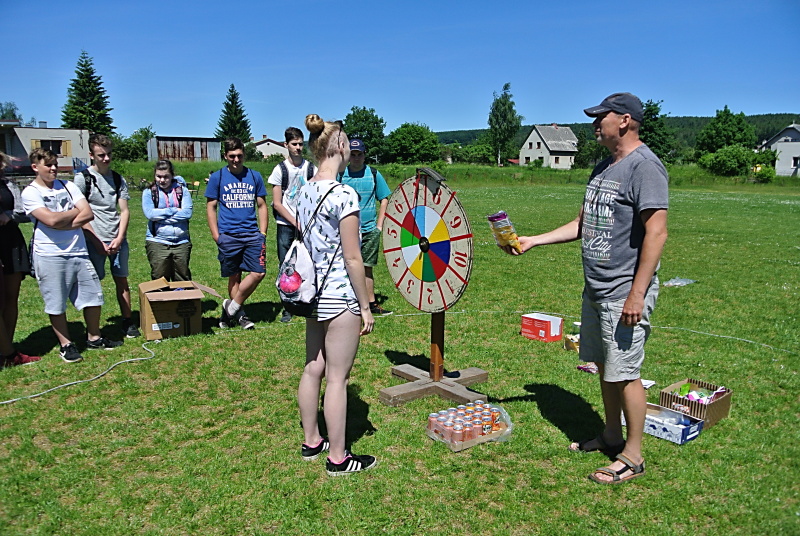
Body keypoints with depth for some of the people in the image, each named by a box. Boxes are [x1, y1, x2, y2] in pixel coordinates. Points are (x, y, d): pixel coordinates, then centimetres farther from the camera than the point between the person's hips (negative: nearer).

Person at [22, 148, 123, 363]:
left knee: (93, 297, 9)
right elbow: (51, 220, -19)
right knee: (56, 304, 5)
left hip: (78, 252, 5)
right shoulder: (30, 193, -5)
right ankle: (66, 345, 20)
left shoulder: (68, 186, 8)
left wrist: (62, 224, -14)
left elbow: (88, 214, -3)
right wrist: (76, 211, -4)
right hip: (50, 256, -4)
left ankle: (94, 338, 26)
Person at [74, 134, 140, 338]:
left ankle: (128, 321, 17)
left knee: (122, 281, 8)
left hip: (118, 240, 4)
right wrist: (98, 242, -10)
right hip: (94, 241, -3)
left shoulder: (118, 179, 9)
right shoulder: (83, 178, -2)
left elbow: (124, 211, 7)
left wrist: (119, 238, -6)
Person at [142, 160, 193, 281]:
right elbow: (149, 214, -10)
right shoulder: (149, 192, 5)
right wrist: (173, 210, -8)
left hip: (181, 242, 1)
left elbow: (187, 212, -8)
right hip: (157, 242, -1)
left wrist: (160, 215, -9)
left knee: (183, 280, 8)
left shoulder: (181, 189, 6)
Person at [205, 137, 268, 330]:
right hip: (228, 236, -1)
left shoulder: (254, 176, 8)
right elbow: (211, 207, 5)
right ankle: (239, 314, 23)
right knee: (234, 277, 7)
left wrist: (263, 233, 4)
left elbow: (261, 206, 12)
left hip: (252, 234, 2)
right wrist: (216, 235, -3)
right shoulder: (217, 177, 3)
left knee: (259, 272, -8)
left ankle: (232, 306, 9)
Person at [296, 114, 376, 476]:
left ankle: (311, 441, 33)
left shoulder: (303, 192, 6)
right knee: (337, 378, 2)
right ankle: (337, 458, 16)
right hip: (340, 296, -8)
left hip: (313, 292, 8)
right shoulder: (344, 195, -18)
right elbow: (352, 259, -17)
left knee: (313, 368, 18)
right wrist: (365, 307, -9)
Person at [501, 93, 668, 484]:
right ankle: (612, 435, 35)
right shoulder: (604, 166, 14)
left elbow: (656, 232, -20)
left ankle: (633, 456, 14)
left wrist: (637, 294, -22)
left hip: (624, 294, -9)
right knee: (605, 366, 18)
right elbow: (582, 224, 19)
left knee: (624, 373, -1)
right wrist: (532, 242, 14)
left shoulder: (644, 165, -14)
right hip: (595, 289, 9)